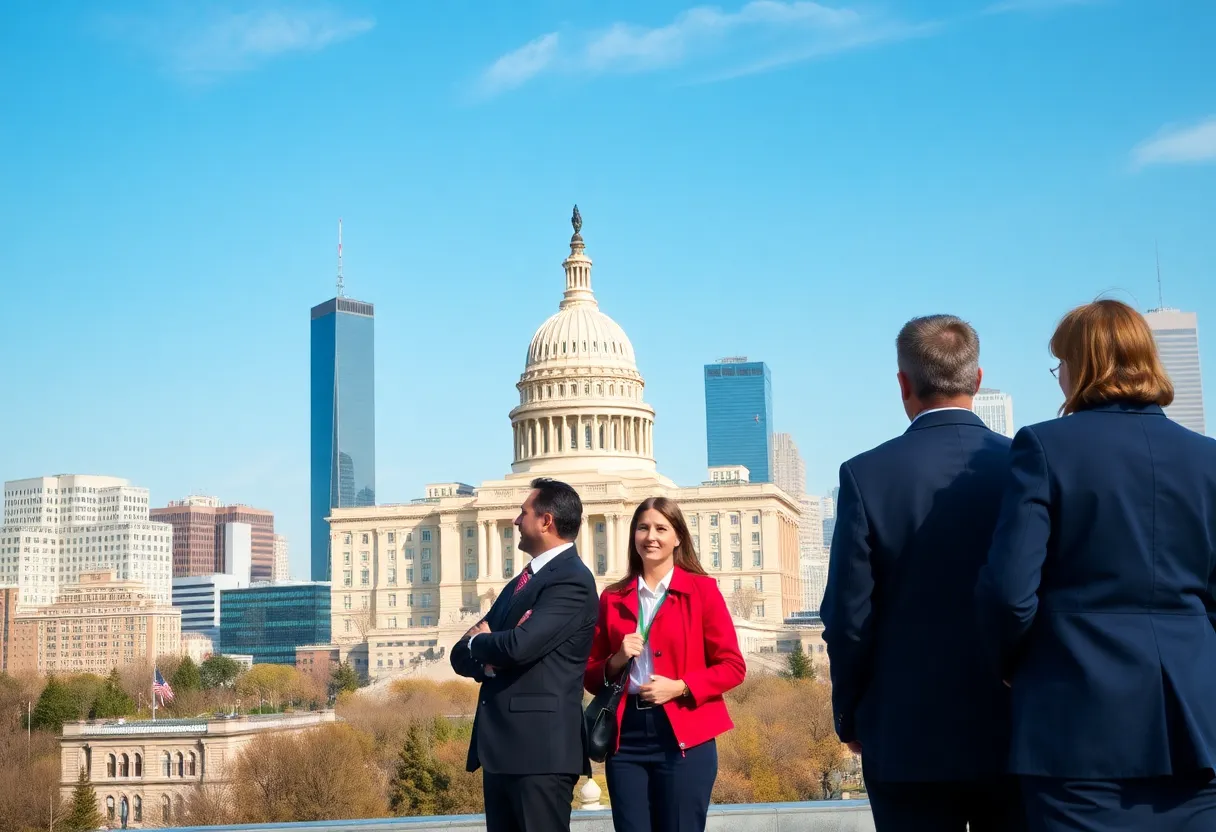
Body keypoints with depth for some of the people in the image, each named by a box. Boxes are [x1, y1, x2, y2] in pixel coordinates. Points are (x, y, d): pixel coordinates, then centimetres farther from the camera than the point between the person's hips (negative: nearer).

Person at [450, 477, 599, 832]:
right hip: (500, 745, 9)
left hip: (540, 747, -9)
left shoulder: (572, 580, -10)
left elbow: (520, 645, -24)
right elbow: (462, 654, 16)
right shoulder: (519, 583, 20)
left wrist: (479, 643, -2)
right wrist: (489, 657, -8)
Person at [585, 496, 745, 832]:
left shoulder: (702, 590, 2)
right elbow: (590, 674, 14)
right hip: (626, 735, 3)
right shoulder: (613, 598, 11)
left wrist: (680, 687, -13)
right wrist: (616, 662, -7)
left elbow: (732, 666, 0)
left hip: (683, 737, -3)